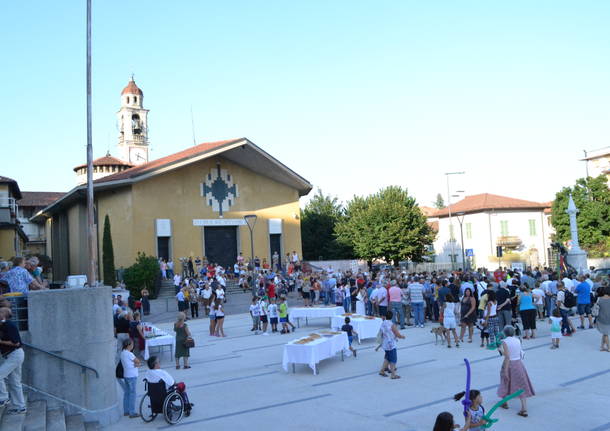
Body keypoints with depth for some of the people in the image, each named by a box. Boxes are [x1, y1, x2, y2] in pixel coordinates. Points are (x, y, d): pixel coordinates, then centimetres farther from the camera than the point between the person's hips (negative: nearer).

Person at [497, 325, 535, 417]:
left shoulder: (505, 342, -15)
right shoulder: (518, 340, 2)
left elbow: (507, 357, -21)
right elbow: (520, 353, 7)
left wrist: (505, 370, -17)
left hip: (509, 364, -4)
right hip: (519, 363, 4)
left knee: (506, 382, 17)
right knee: (521, 386, 7)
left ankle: (505, 403, 34)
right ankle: (524, 409, 2)